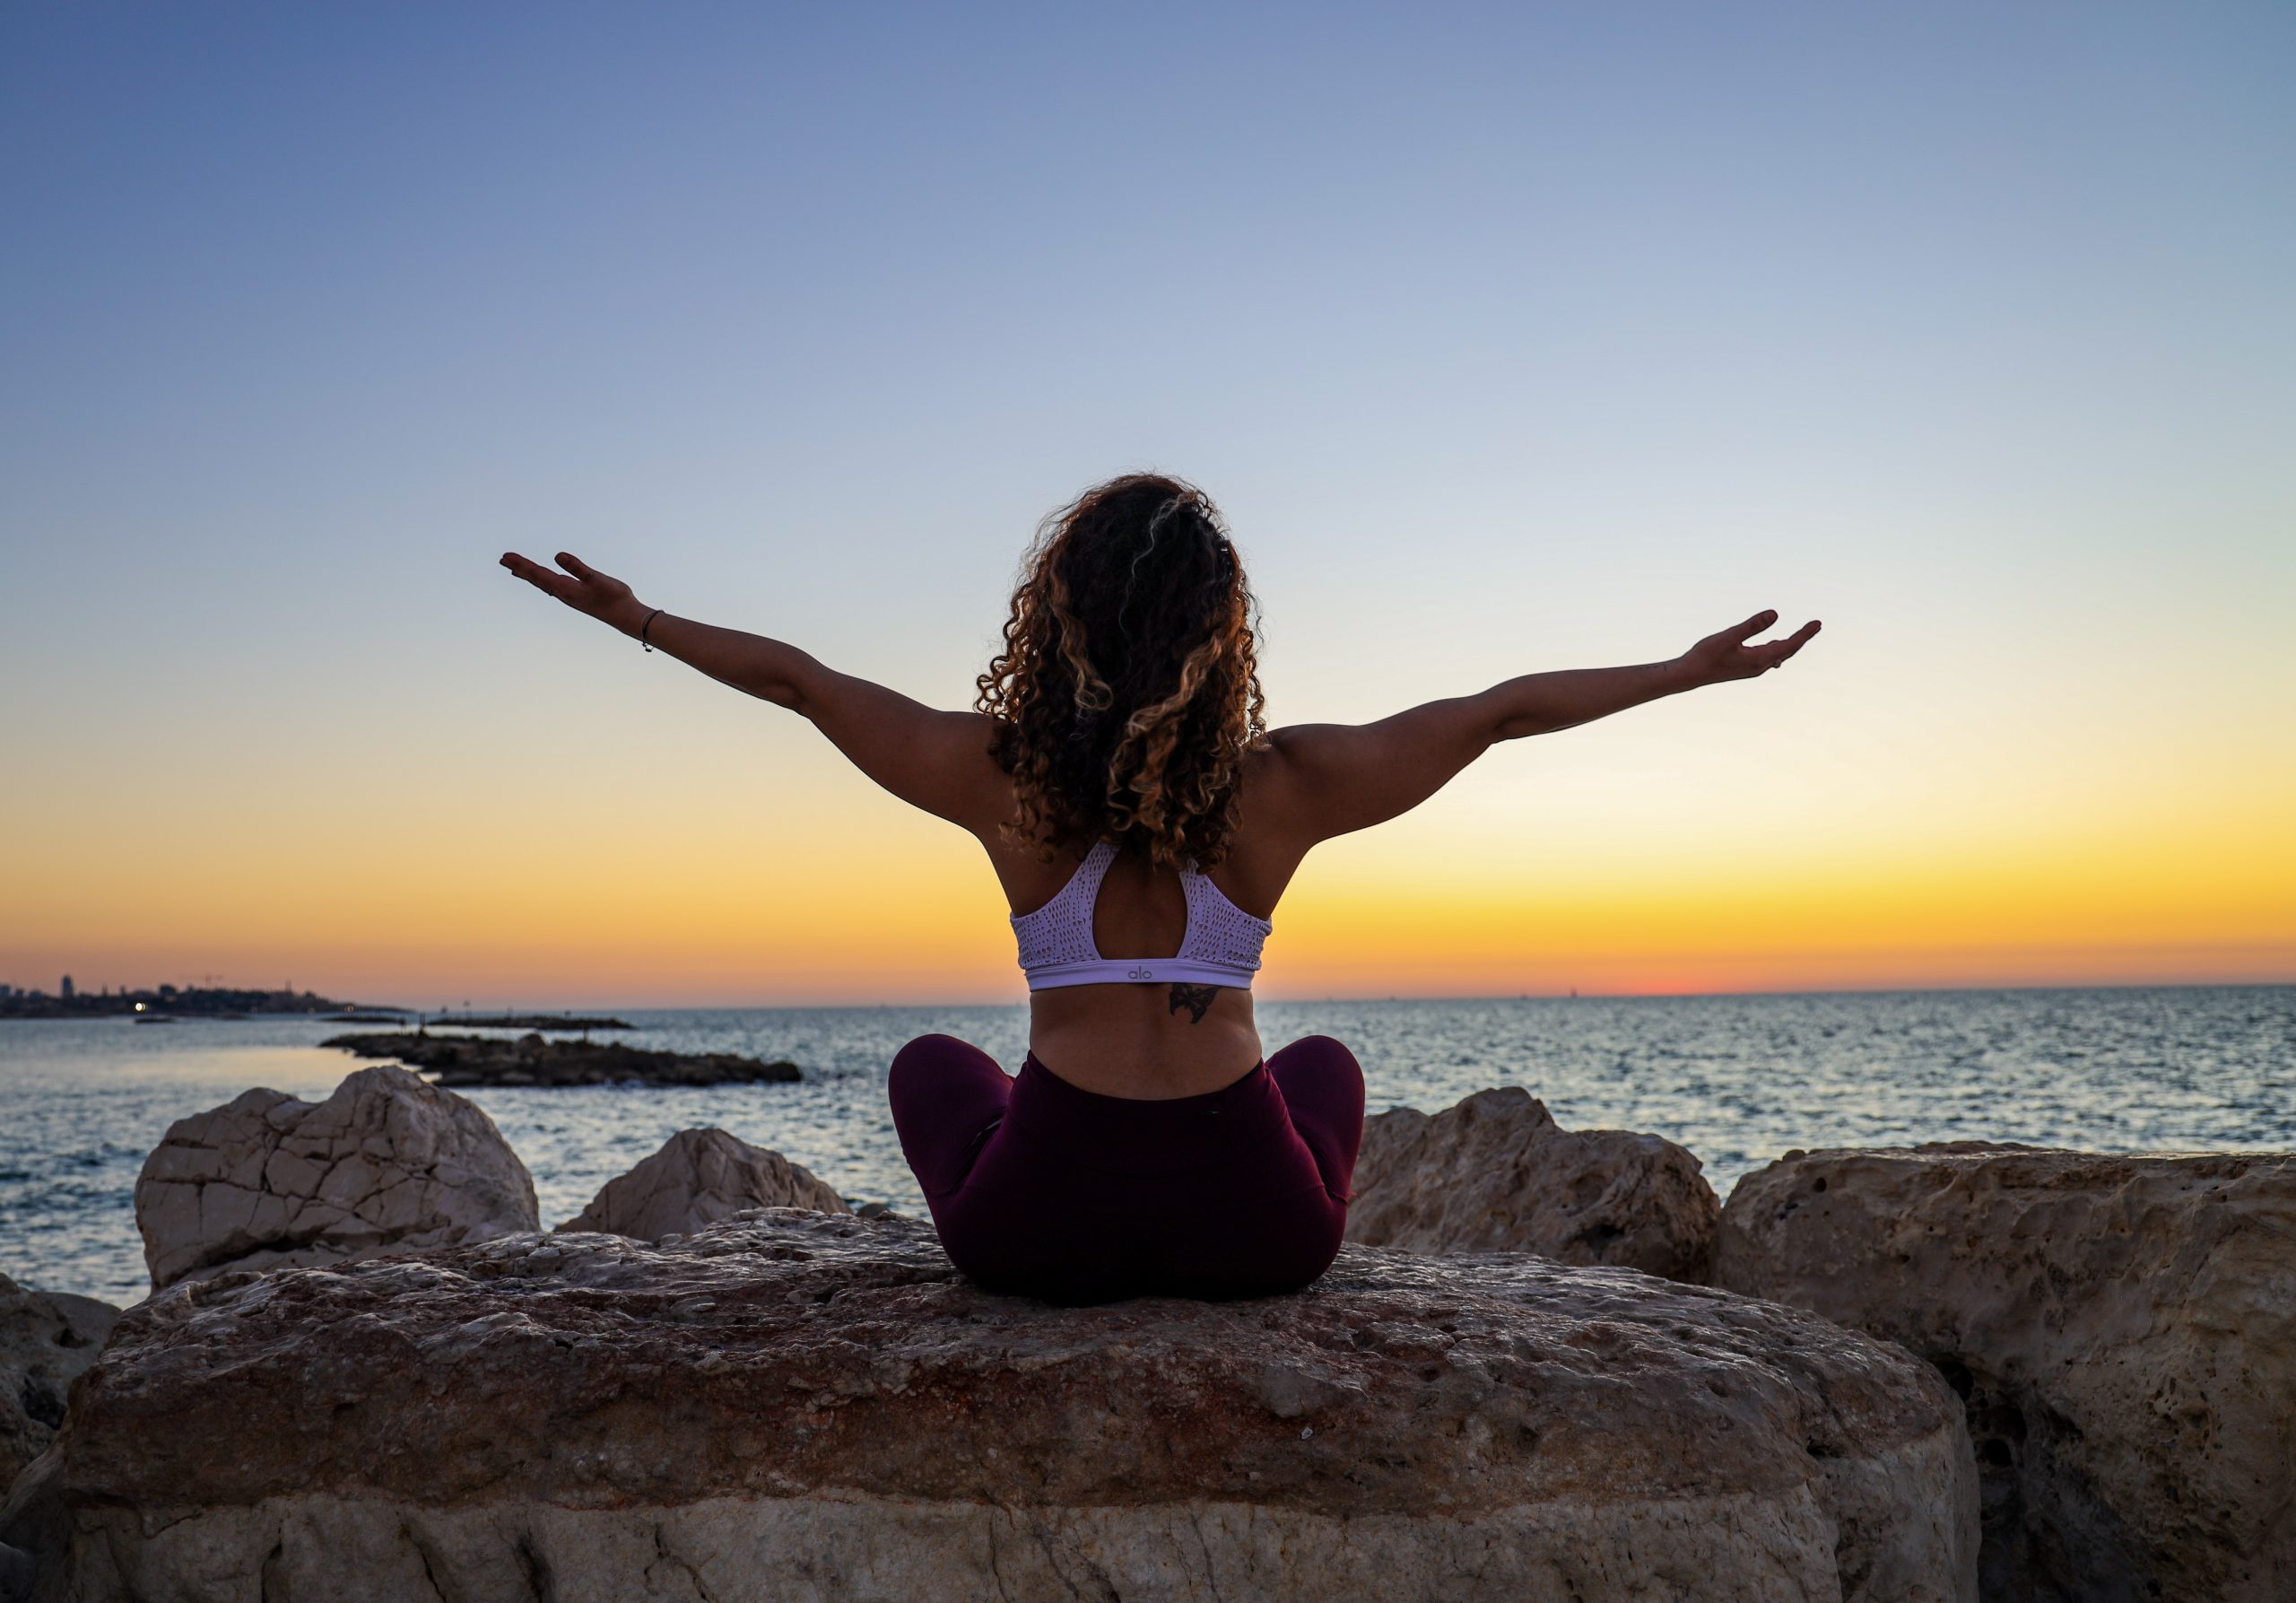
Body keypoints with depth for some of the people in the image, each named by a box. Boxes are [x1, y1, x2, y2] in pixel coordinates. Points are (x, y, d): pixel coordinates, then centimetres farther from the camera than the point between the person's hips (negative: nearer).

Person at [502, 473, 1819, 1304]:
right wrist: (1694, 668, 14)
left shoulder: (1007, 778, -7)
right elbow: (1500, 711, 3)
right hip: (1253, 1232, 1)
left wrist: (636, 617, 20)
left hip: (1044, 1231, 0)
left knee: (933, 1066, 33)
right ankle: (1216, 1295, 34)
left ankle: (1086, 1291, 35)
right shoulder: (1282, 786, -7)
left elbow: (796, 676, 5)